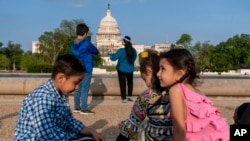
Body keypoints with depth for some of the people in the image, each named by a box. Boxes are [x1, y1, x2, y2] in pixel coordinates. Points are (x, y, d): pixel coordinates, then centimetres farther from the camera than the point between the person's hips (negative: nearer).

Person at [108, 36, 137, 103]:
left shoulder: (121, 50, -20)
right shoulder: (134, 50, -4)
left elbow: (113, 58, -17)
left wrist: (111, 51, -5)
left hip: (122, 70, -4)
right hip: (130, 70, 4)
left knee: (123, 84, 4)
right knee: (130, 83, 22)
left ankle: (124, 98, 6)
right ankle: (130, 96, 26)